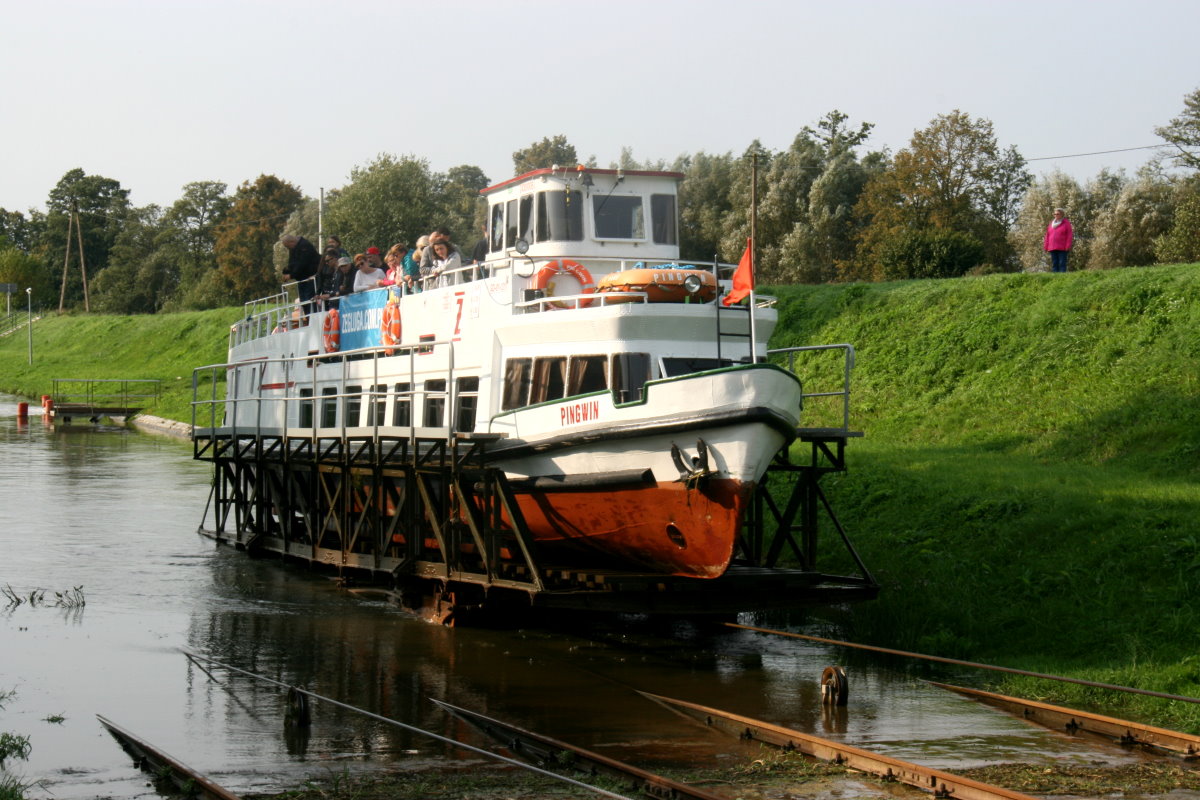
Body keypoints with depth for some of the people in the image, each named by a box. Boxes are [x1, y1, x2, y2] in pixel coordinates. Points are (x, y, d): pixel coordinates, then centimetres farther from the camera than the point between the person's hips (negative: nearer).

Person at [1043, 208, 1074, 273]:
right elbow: (1048, 236, 17)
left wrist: (1068, 246, -12)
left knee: (1062, 264, -8)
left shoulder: (1066, 223, 2)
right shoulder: (1051, 223, 16)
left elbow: (1069, 235, -3)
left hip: (1062, 248, -5)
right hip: (1052, 248, 5)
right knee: (1054, 264, 2)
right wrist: (1046, 247, 10)